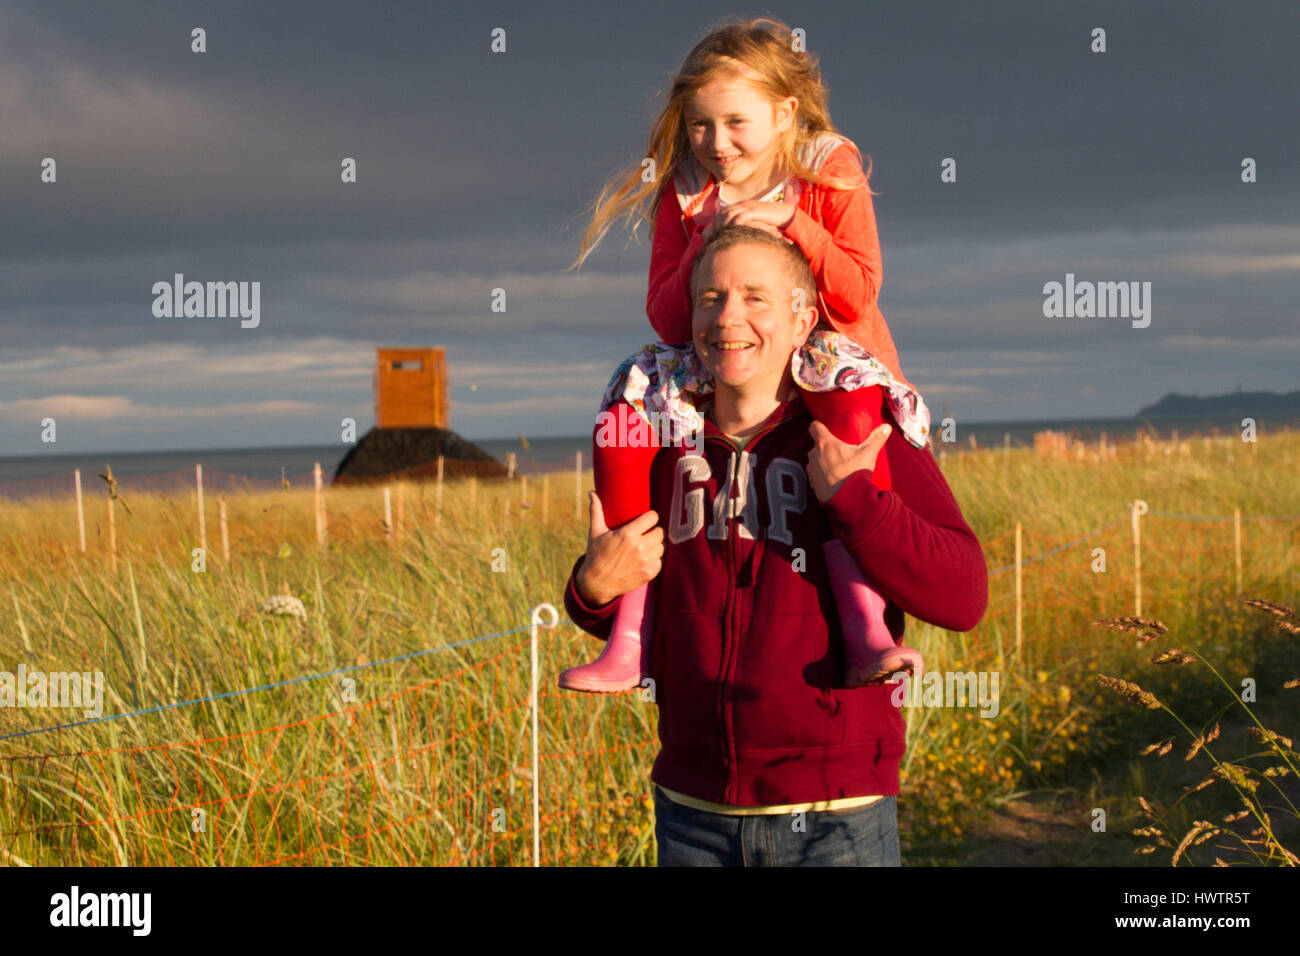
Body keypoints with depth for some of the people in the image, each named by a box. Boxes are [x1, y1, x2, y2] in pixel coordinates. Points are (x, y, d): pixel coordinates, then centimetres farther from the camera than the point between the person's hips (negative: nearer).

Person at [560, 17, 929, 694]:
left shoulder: (830, 175, -2)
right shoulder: (684, 195, 5)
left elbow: (858, 295, -10)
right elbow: (667, 320, 1)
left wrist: (792, 223, -20)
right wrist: (702, 252, -16)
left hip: (826, 356, -3)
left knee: (849, 396, -38)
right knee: (627, 402, -22)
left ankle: (865, 629, -43)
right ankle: (631, 636, -21)